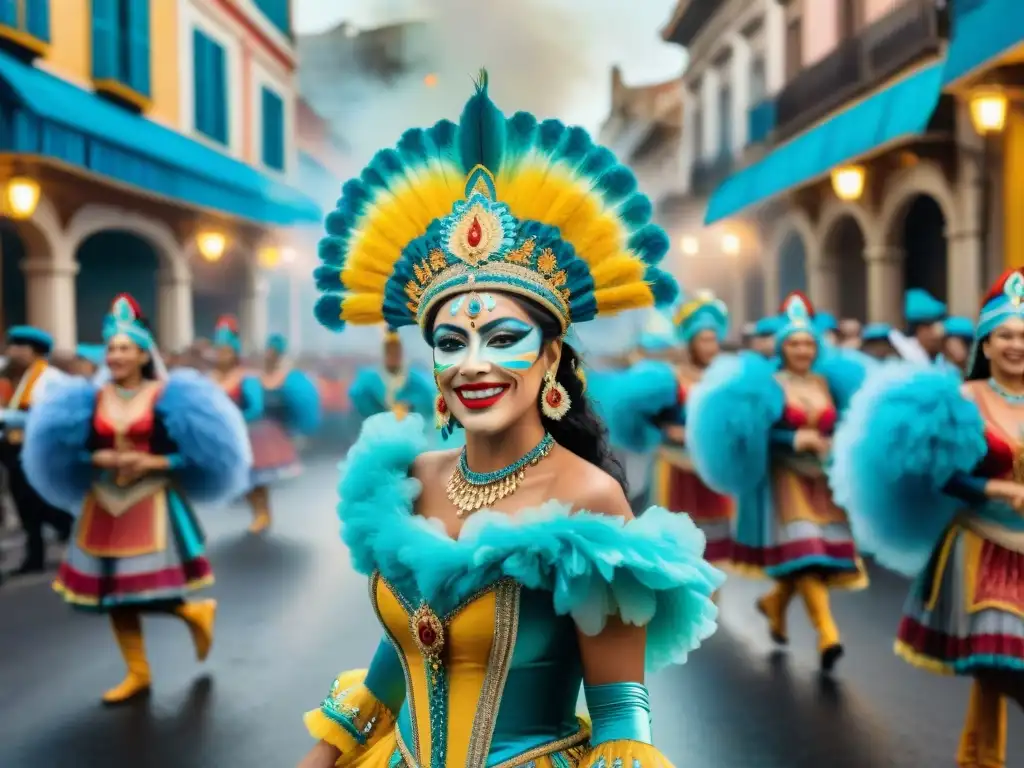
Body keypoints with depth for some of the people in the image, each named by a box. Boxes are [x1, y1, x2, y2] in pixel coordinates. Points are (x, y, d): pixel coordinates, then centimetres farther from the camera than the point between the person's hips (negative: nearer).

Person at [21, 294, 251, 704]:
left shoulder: (165, 396, -6)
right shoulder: (91, 399, 4)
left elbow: (191, 452, -7)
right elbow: (71, 451, 6)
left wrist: (151, 462, -17)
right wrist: (101, 458, -12)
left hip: (153, 501, -4)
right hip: (104, 504, 5)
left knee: (150, 590, -9)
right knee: (112, 591, 8)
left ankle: (197, 611, 25)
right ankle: (137, 673, 23)